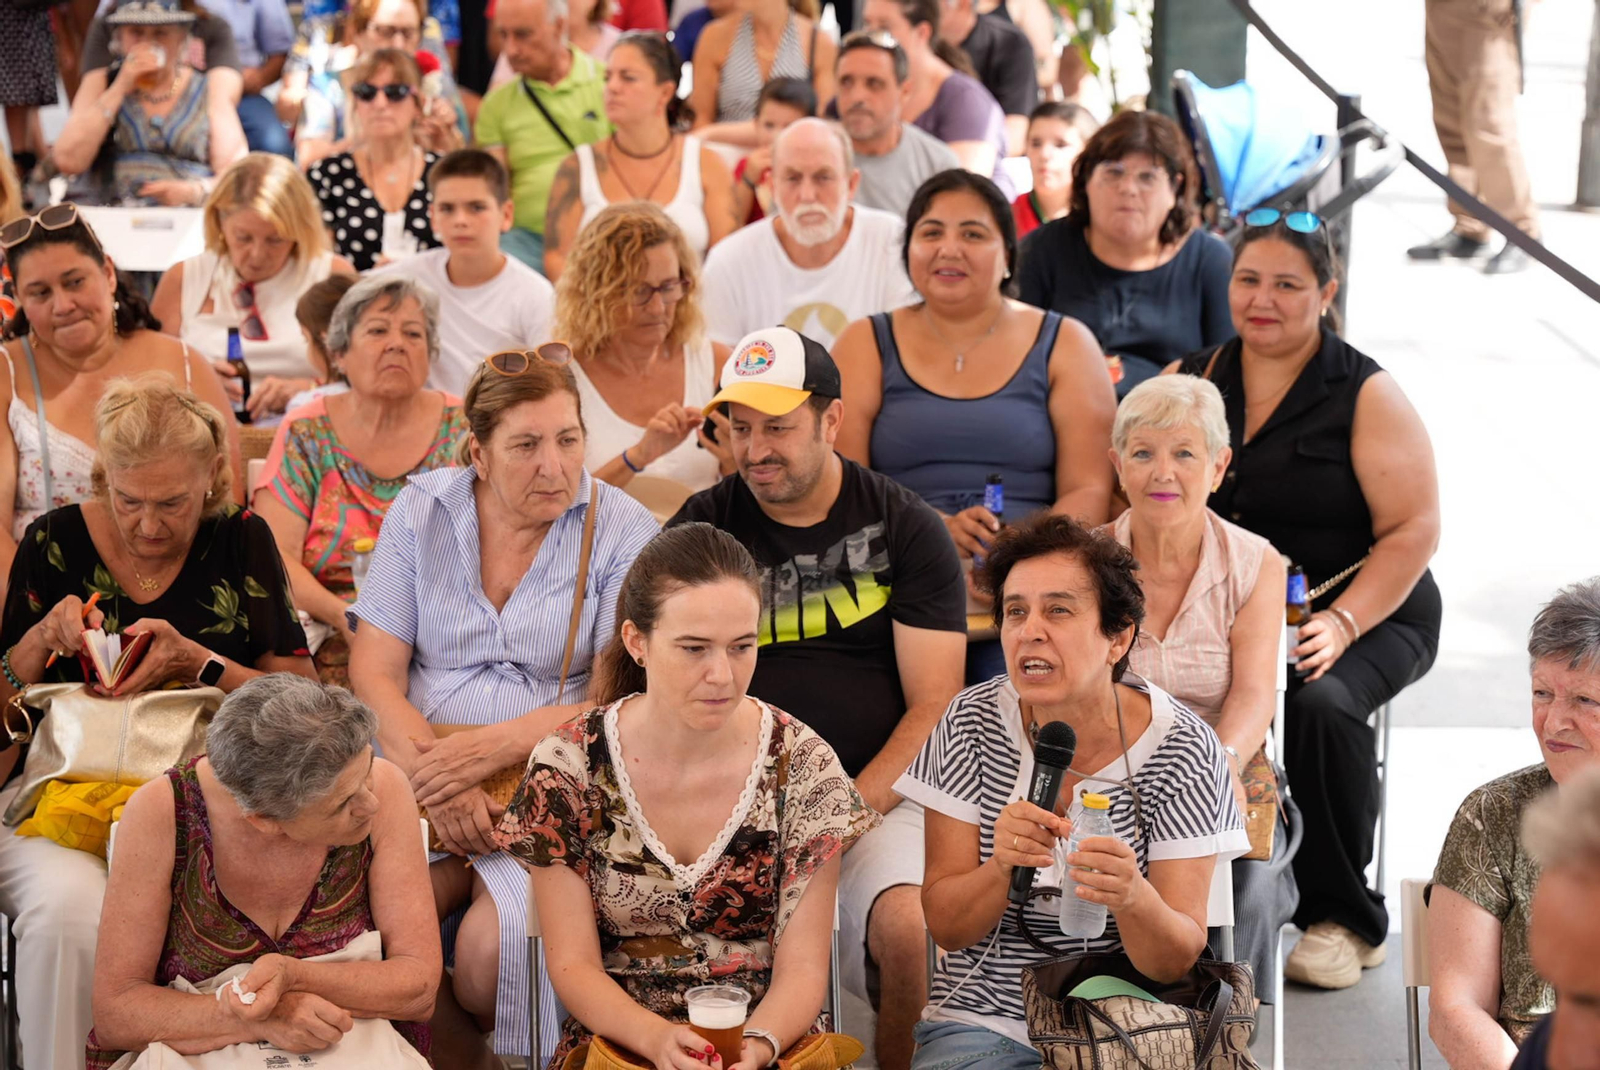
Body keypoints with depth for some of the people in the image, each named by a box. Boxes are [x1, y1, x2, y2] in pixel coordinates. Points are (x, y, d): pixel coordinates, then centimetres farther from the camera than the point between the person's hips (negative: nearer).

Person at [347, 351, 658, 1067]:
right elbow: (374, 670, 2)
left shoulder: (622, 531, 0)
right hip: (418, 773, 2)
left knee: (491, 956, -30)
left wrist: (490, 748, -17)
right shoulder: (421, 510, 7)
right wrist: (435, 776, -15)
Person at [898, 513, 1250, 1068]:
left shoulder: (1181, 748, -7)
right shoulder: (974, 723, -2)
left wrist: (1132, 897, -31)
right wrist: (1002, 867, -24)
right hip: (983, 1021, 1)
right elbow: (945, 926, -2)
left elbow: (1177, 961, -9)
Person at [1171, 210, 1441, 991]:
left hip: (1367, 615, -3)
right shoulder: (1190, 380, 11)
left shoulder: (1367, 395, -2)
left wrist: (1340, 623, -21)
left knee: (1318, 704, -36)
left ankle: (1343, 919, -13)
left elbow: (1413, 529, -7)